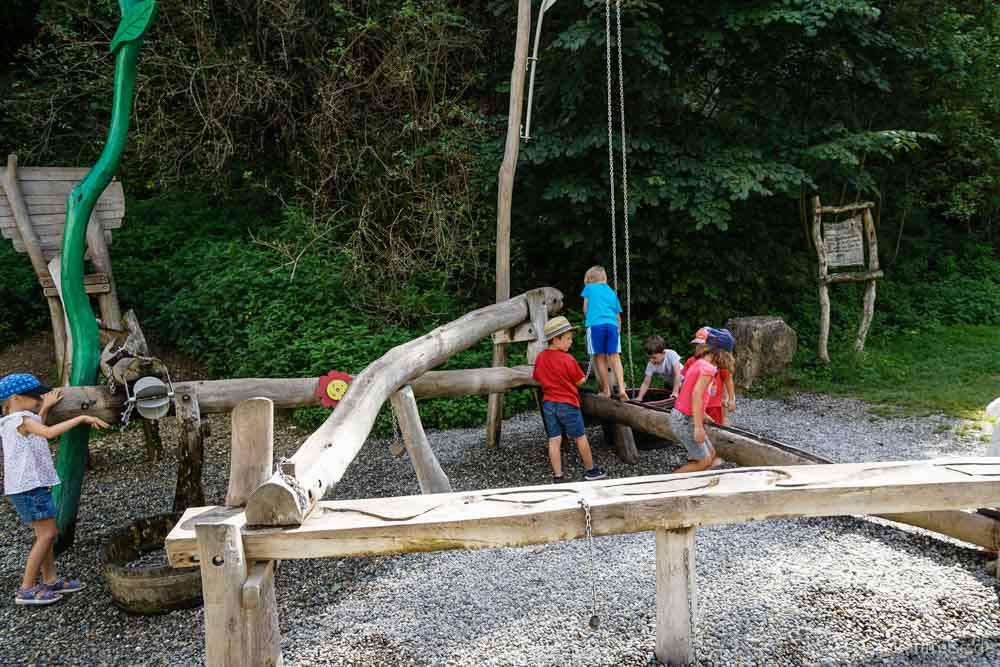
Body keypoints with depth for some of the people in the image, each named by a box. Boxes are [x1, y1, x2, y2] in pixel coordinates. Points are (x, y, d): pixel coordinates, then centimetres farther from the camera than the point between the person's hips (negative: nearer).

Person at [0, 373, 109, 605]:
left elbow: (37, 433, 35)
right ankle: (26, 589, -5)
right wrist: (82, 418, -29)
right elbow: (49, 433, -32)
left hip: (33, 484, 10)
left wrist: (45, 408, 32)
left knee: (47, 533, 15)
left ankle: (50, 580, 23)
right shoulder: (21, 419, -15)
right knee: (47, 534, -9)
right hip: (29, 486, -10)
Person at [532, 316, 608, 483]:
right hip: (567, 404, -5)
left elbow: (537, 378, 12)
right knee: (581, 437, 10)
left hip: (548, 404, 5)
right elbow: (580, 381, -7)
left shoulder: (540, 357, 0)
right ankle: (590, 470, 22)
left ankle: (557, 476, 5)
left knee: (554, 440, 5)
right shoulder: (567, 359, -16)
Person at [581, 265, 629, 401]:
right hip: (613, 325, 3)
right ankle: (621, 389, -10)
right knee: (614, 357, 3)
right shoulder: (612, 292, 25)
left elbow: (585, 309, 13)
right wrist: (618, 330, 32)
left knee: (600, 357, 4)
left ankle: (606, 390, 10)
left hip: (595, 324, -3)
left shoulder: (589, 288, 15)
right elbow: (618, 317, 23)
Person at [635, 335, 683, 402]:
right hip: (669, 384, 4)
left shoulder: (671, 354, -34)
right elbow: (646, 383, -18)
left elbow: (677, 374, -36)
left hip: (681, 381, -4)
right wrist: (639, 398, -29)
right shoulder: (651, 365, -23)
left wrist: (675, 392, -39)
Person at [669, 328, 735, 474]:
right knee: (703, 462, -3)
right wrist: (699, 426, -29)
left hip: (681, 416, 9)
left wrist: (702, 415, 22)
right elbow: (696, 394, -27)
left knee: (710, 454, 13)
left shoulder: (698, 363, 11)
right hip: (686, 420, -9)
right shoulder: (708, 368, -17)